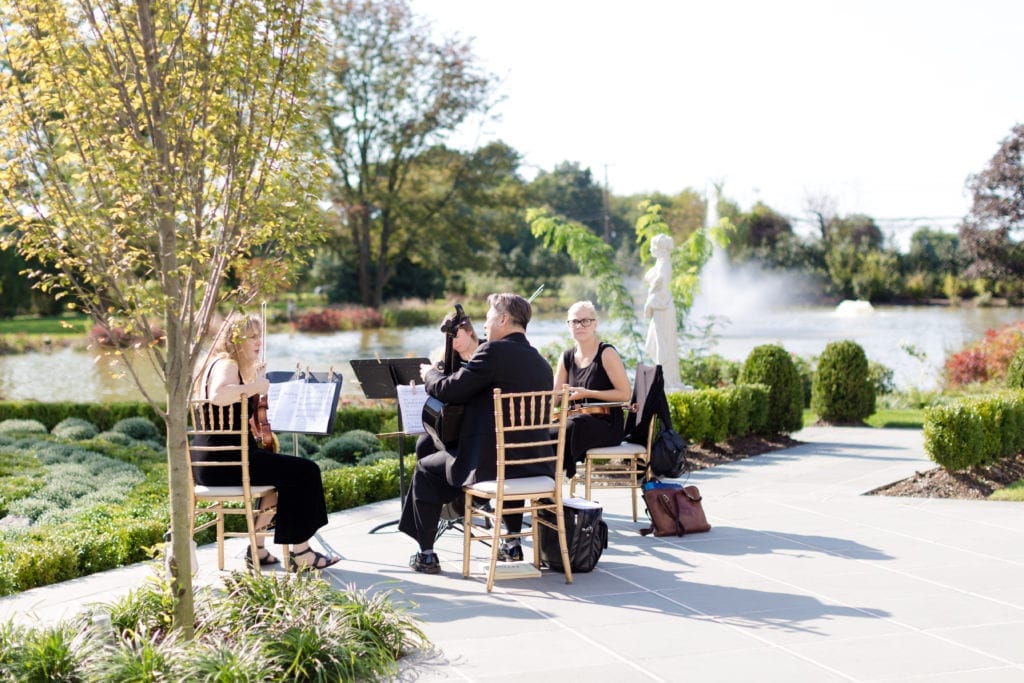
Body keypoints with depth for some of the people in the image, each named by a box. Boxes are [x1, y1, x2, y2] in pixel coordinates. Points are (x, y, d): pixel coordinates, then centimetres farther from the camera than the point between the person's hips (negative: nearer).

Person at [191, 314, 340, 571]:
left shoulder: (235, 366, 19)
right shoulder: (226, 364, -13)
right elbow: (218, 395, -35)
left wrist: (257, 381, 18)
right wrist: (255, 386, -23)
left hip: (213, 461, 11)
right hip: (223, 461, -11)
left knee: (284, 469, 28)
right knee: (304, 471, -12)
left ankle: (257, 549, 26)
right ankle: (300, 554, -5)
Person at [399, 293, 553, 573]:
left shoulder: (493, 351, -13)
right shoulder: (542, 363, 9)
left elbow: (448, 391, -12)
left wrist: (430, 373, 11)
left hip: (488, 463, -7)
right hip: (533, 466, 7)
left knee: (425, 470, 17)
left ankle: (426, 555, 18)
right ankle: (513, 544, 40)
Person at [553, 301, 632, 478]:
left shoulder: (607, 353, -7)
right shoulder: (567, 358, 12)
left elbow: (625, 394, -11)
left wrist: (587, 393, -17)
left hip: (607, 426, -6)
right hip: (579, 421, 6)